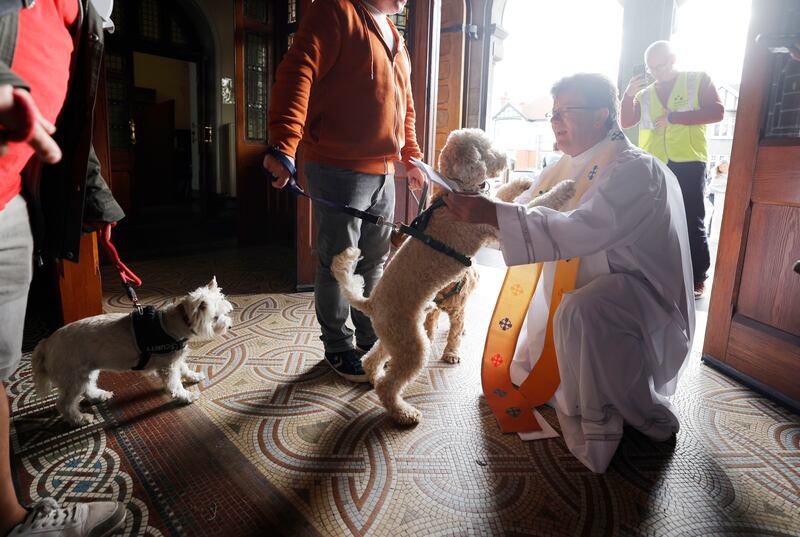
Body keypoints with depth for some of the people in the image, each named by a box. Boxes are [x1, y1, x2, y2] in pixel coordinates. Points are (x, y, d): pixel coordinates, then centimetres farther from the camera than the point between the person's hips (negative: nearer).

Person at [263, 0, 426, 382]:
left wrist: (411, 156, 23)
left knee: (375, 261, 15)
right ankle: (338, 347, 19)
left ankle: (370, 338, 30)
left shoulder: (392, 35, 20)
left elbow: (404, 103, 26)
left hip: (383, 170, 8)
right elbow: (297, 74, -19)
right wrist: (284, 146, -30)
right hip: (339, 168, -8)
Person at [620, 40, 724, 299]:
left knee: (691, 222, -1)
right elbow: (625, 122, 7)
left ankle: (697, 279, 7)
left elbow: (717, 111, -5)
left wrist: (673, 116, -13)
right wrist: (628, 94, -8)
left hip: (688, 162, -3)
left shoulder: (699, 80, 7)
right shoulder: (645, 93, 16)